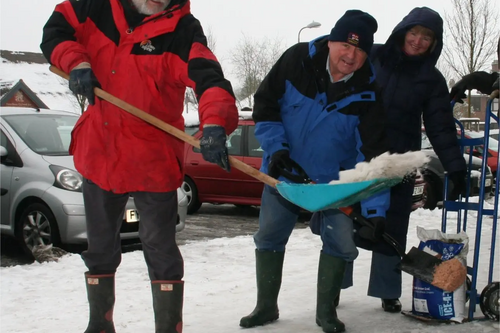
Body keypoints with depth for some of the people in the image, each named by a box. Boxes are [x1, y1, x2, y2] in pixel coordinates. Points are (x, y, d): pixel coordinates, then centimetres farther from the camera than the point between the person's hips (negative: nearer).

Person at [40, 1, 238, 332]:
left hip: (153, 160, -5)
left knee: (160, 249, 2)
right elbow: (56, 29, 7)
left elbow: (210, 78, -28)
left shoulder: (183, 30, -16)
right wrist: (77, 63, -13)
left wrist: (214, 125, -47)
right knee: (100, 246, 19)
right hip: (99, 152, 5)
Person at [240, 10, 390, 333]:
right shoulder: (297, 60, -18)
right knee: (269, 237, 7)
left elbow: (373, 153, -21)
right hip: (285, 169, 1)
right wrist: (276, 148, -17)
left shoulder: (368, 93, -20)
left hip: (336, 178, -1)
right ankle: (266, 306, 25)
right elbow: (265, 103, -7)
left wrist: (375, 210, -26)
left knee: (341, 242, -6)